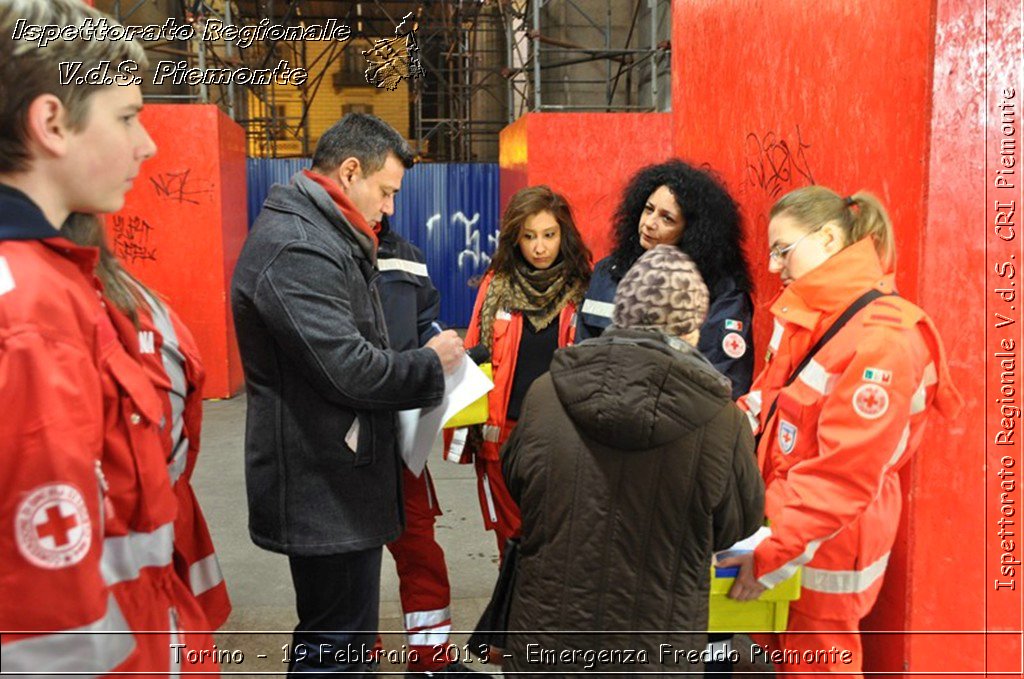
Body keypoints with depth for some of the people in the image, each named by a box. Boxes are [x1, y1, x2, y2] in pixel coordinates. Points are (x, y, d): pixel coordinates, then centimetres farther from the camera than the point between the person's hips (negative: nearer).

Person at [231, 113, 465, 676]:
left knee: (335, 633, 23)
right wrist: (431, 362, -10)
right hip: (325, 487, -11)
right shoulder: (298, 250, -21)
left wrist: (424, 359, 4)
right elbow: (350, 370, -26)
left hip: (334, 476, 11)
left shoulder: (319, 236, 14)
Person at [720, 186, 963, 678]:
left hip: (825, 547, -7)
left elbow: (844, 474, -27)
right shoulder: (806, 316, 3)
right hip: (778, 523, 7)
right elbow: (766, 403, 11)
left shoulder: (882, 339, -24)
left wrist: (772, 554, -25)